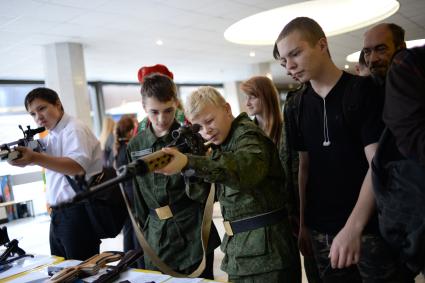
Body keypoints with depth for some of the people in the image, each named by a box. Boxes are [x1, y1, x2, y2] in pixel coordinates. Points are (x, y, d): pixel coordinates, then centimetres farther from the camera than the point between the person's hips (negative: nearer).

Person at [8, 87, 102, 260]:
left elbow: (78, 166, -26)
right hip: (58, 214, 8)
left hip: (78, 212, -8)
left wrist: (35, 158, -35)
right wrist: (16, 153, -14)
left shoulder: (74, 129, -10)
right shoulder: (50, 137, 17)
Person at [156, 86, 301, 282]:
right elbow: (199, 193, 6)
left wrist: (189, 162, -46)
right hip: (238, 244, 8)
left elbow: (250, 167, -37)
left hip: (265, 245, -8)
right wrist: (189, 170, -15)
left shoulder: (246, 133, -13)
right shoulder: (221, 145, 11)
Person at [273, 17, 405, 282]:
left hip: (369, 227, -4)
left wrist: (353, 227, -22)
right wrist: (303, 223, 7)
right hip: (321, 232, 4)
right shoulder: (299, 106, 6)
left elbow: (378, 163, -13)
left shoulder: (362, 90, -8)